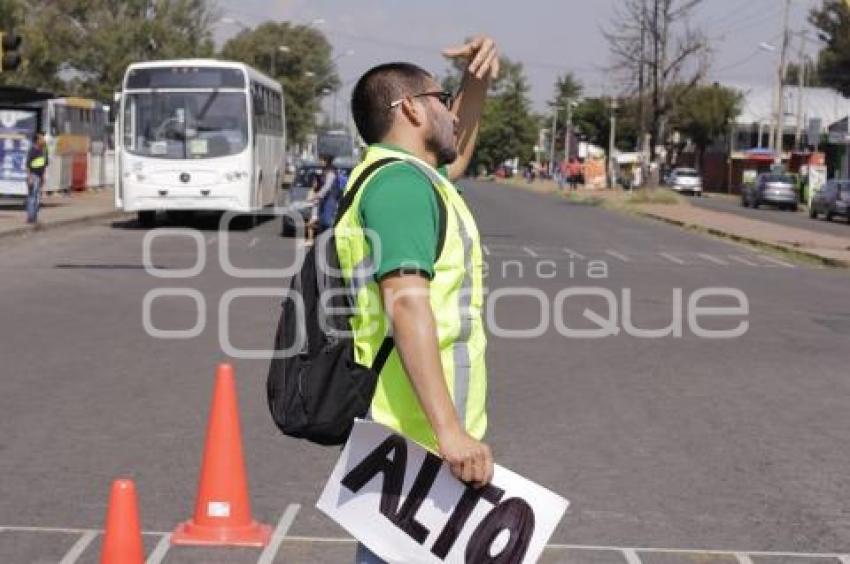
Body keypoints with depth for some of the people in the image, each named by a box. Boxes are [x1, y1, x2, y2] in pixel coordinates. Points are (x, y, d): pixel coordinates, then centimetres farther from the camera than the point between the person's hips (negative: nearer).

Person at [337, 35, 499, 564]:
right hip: (413, 439, -11)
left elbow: (455, 154, 40)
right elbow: (407, 302, -27)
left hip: (410, 439, 11)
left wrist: (478, 80, 21)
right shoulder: (401, 182, -14)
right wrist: (449, 428, -34)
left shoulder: (403, 175, 18)